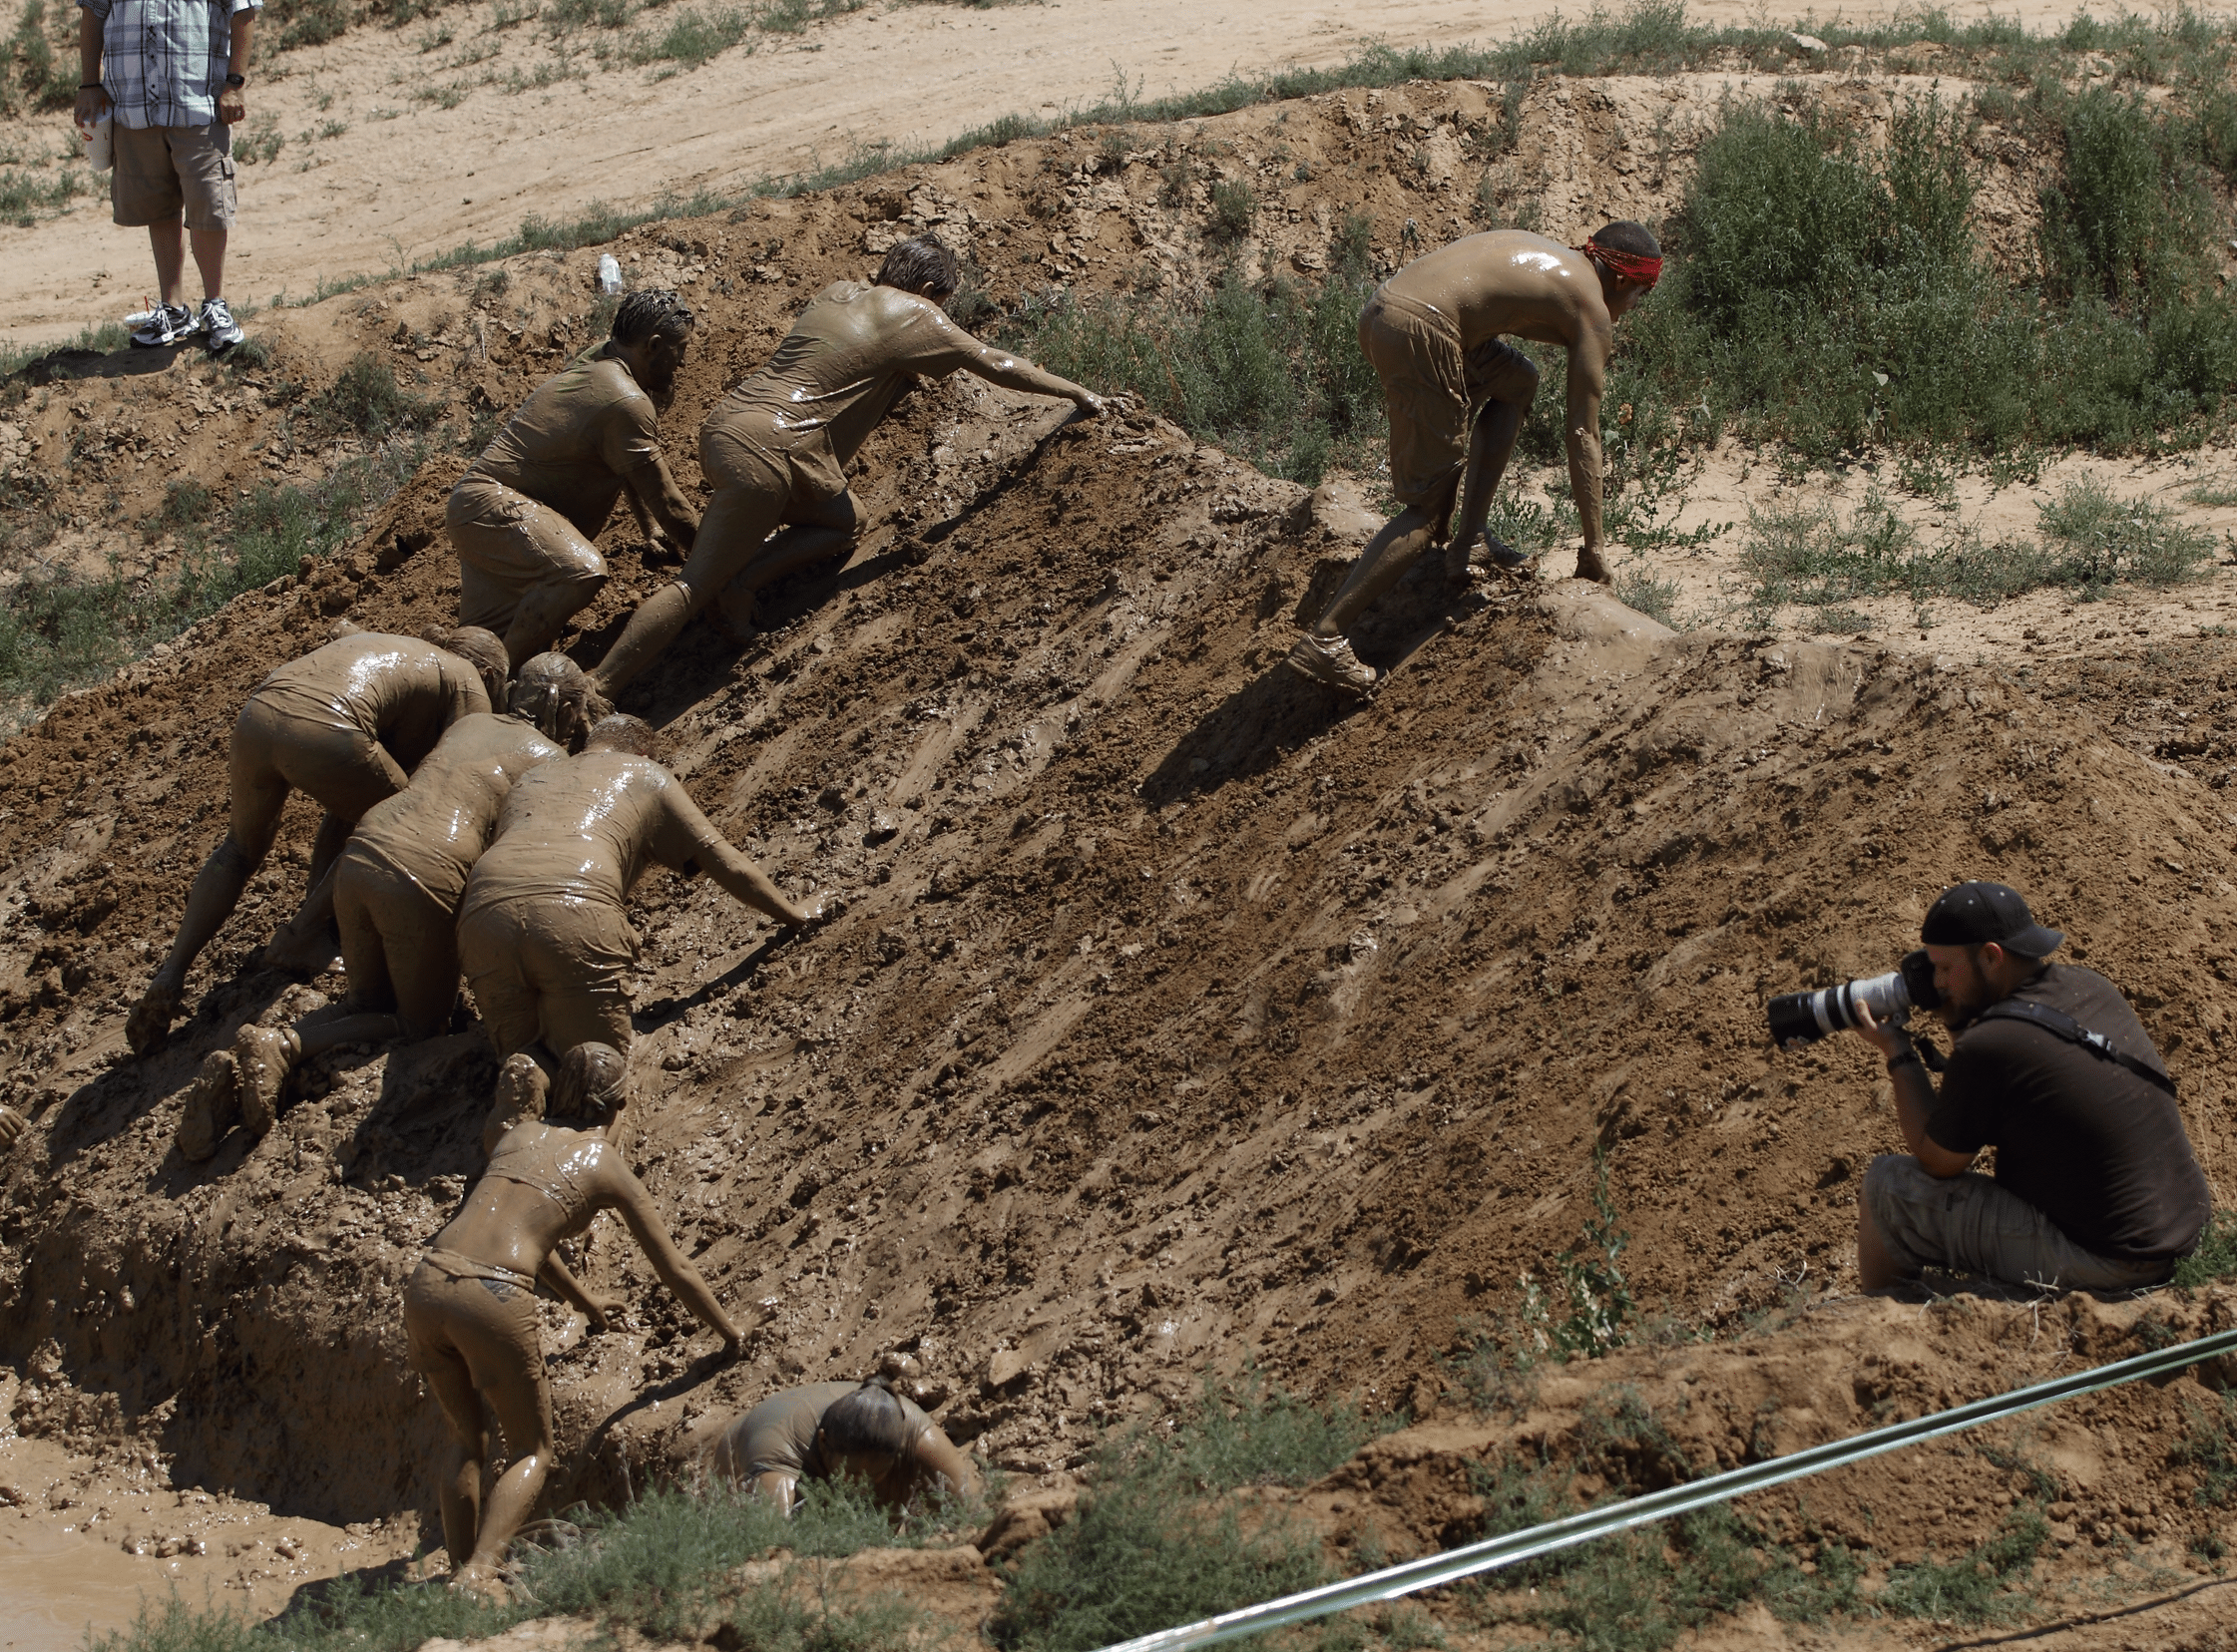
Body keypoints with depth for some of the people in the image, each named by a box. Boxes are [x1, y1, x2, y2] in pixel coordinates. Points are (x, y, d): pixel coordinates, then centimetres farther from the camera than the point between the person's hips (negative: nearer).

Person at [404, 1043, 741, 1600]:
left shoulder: (519, 1136, 24)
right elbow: (675, 1272, 19)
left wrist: (583, 1302, 56)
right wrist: (731, 1337, 34)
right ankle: (478, 1574, -9)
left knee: (466, 1442, 24)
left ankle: (461, 1571, 16)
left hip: (429, 1282, 5)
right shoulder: (609, 1167, 12)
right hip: (494, 1298, -5)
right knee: (532, 1453, 11)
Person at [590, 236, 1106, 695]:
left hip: (724, 424, 8)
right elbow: (995, 365, 6)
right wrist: (1074, 393, 16)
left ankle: (742, 580, 3)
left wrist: (905, 374, 49)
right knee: (695, 587, -10)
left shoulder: (836, 293, 21)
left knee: (842, 522, 22)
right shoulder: (914, 317, 2)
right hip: (766, 446, -8)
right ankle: (596, 692, -18)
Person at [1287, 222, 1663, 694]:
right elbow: (1582, 434, 6)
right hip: (1420, 332, -9)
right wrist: (1593, 548, 11)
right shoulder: (1593, 310, 7)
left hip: (1380, 308, 9)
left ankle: (1469, 540, 24)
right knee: (1428, 509, 0)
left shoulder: (1549, 257, 30)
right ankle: (1322, 641, -7)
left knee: (1516, 380, 29)